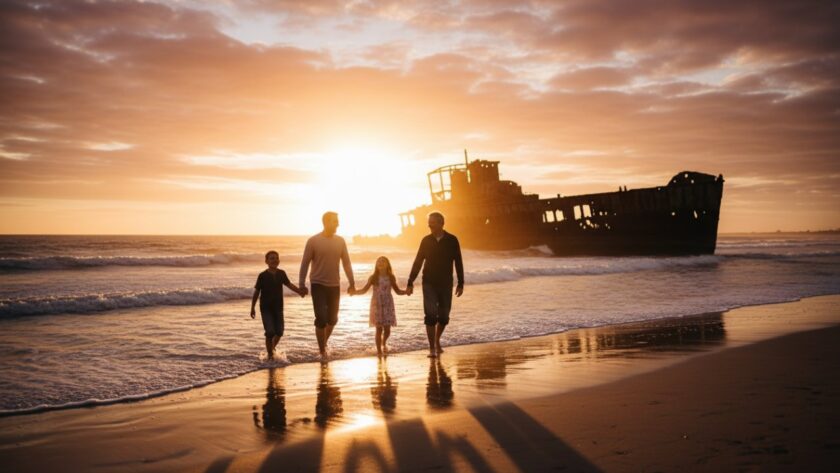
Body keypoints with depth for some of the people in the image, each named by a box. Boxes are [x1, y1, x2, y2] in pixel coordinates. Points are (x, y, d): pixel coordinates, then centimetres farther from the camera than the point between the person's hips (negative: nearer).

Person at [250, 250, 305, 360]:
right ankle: (270, 354, 3)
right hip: (266, 308, -4)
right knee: (270, 332, -11)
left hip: (278, 307, 4)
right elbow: (256, 292, -3)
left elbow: (289, 284, 13)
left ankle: (272, 348, 32)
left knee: (279, 332, 5)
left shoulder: (281, 274, 0)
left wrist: (300, 291, 0)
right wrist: (252, 308, 0)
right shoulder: (263, 276, -9)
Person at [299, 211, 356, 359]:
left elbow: (346, 263, 8)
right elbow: (305, 263, -5)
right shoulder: (313, 241, -7)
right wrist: (302, 284, -7)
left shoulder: (340, 241, 3)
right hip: (318, 285, -4)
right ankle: (322, 351, 6)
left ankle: (324, 342, 35)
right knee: (321, 318, -7)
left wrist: (351, 283, 5)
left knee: (333, 319, 10)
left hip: (334, 285, 4)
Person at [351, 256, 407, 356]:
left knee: (387, 328, 3)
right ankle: (379, 350, 7)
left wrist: (406, 292, -10)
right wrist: (354, 292, -17)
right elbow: (364, 290, 0)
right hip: (377, 305, -1)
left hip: (388, 305, 1)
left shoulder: (391, 278, 2)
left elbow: (398, 291, 9)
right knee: (379, 328, -3)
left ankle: (384, 343, 34)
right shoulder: (373, 278, -2)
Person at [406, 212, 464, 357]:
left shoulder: (452, 240, -3)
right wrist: (410, 282, 0)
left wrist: (460, 283, -1)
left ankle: (437, 341, 31)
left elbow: (458, 263, 1)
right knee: (430, 316, -8)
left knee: (444, 317, 6)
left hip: (446, 284, 0)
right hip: (429, 284, 0)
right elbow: (418, 262, 3)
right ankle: (432, 348, -2)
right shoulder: (426, 240, 0)